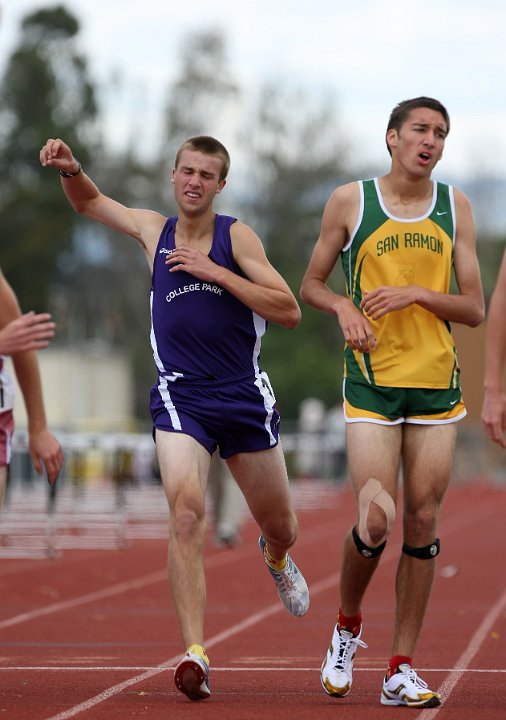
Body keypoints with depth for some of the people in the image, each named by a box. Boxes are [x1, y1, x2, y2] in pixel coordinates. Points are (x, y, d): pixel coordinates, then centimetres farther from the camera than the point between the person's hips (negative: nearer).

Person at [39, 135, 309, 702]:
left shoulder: (236, 236, -1)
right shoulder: (154, 230, 7)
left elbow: (288, 311, -9)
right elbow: (88, 202, 23)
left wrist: (217, 272, -15)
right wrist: (69, 169, 1)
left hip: (244, 397, 0)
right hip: (180, 397, 0)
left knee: (279, 525, 14)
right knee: (186, 512, -24)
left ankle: (276, 557, 55)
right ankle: (194, 654, -27)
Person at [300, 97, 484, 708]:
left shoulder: (455, 207, 7)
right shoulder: (350, 201, 2)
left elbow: (474, 309, 6)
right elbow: (311, 284, 11)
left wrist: (416, 293, -10)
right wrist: (344, 308, -10)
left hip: (437, 383, 3)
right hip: (371, 382, -3)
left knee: (422, 524, 0)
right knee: (375, 522, -12)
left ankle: (401, 669, 8)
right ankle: (347, 627, 17)